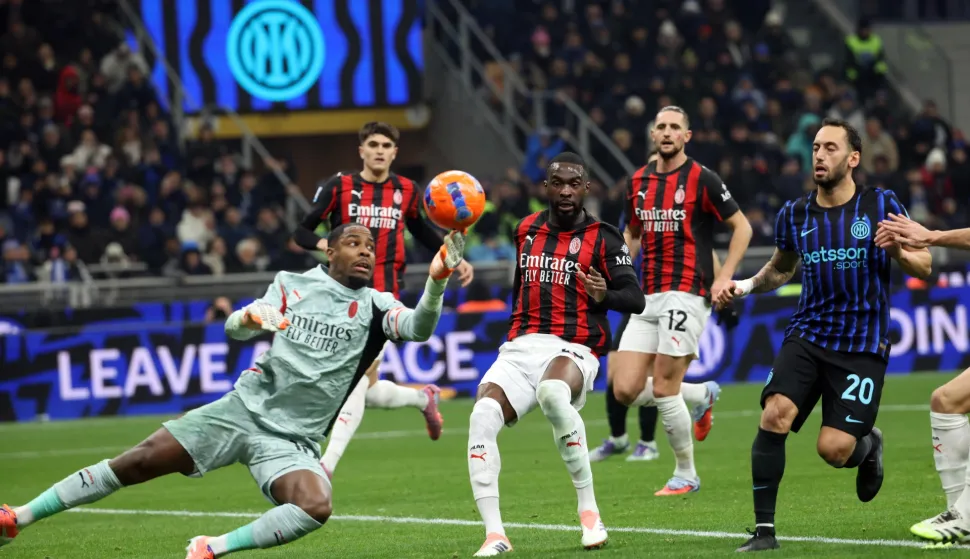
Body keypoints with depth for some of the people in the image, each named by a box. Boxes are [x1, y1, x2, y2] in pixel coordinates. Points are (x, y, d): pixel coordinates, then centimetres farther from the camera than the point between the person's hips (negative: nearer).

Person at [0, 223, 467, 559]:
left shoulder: (375, 306, 0)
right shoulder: (293, 285, 6)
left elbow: (418, 328, -19)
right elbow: (233, 328, 2)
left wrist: (437, 280, -38)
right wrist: (251, 317, -22)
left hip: (291, 440, -1)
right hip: (244, 409, 1)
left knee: (316, 509, -32)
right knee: (135, 465, -6)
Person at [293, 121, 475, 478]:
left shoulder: (406, 191, 7)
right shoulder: (339, 188, 0)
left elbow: (422, 232, 24)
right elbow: (301, 231, 1)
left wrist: (454, 260, 13)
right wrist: (324, 244, -20)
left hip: (383, 300, -1)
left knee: (357, 380, -16)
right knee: (367, 391, 5)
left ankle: (328, 465, -18)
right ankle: (423, 398, 37)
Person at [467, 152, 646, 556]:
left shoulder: (602, 239, 2)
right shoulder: (526, 231, 16)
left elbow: (636, 300, -4)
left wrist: (604, 295, -24)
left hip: (574, 349, -4)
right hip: (521, 347, 4)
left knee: (552, 393, -40)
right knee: (482, 417, -24)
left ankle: (589, 510, -26)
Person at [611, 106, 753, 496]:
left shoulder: (702, 179, -5)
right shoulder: (639, 181, 12)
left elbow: (742, 227, -1)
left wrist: (724, 278, -9)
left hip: (686, 294, -6)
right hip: (647, 298, 6)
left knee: (663, 388, -9)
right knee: (626, 390, -3)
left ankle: (685, 474, 10)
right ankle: (702, 395, 23)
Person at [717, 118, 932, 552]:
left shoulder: (881, 205, -4)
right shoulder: (794, 215, 5)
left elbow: (923, 266, 1)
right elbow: (780, 268, 24)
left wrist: (899, 252, -20)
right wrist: (746, 285, 5)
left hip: (862, 345, -3)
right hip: (807, 336, 3)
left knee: (833, 449, -11)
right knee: (774, 415, -22)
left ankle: (868, 445, 28)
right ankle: (764, 529, -13)